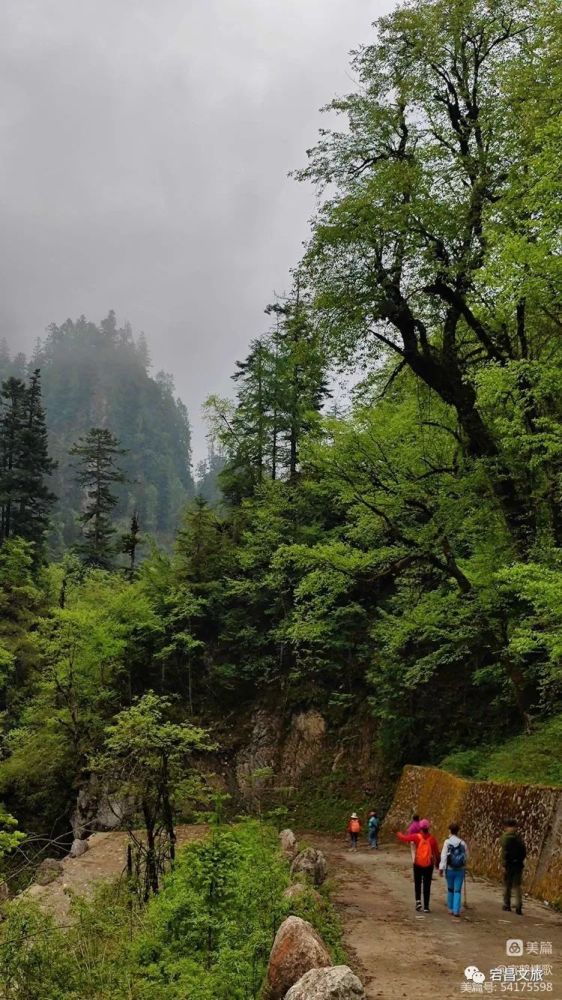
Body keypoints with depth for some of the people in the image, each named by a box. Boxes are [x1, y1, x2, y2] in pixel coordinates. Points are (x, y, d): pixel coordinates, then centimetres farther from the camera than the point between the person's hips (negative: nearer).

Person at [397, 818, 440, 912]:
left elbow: (404, 838, -3)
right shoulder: (432, 839, -8)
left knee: (417, 883, 18)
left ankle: (418, 900, 0)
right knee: (427, 886, 8)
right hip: (429, 865, 1)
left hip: (418, 864, -1)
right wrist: (437, 862, 13)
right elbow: (436, 852, -2)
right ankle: (426, 906, 8)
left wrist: (399, 834, 19)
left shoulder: (416, 837, -10)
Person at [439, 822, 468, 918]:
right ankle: (456, 910, -5)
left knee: (450, 889, 15)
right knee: (458, 890, 3)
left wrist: (441, 868, -12)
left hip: (450, 869, -1)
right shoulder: (462, 843, 0)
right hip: (460, 869, 1)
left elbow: (444, 856, -12)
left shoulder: (447, 842, -7)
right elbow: (466, 856, 6)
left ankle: (451, 909, 23)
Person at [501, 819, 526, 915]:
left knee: (507, 885, 10)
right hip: (518, 864, 4)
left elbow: (505, 852, -17)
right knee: (517, 886, 8)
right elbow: (524, 851, 7)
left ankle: (507, 905, 17)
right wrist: (521, 861, 15)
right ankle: (519, 906, -3)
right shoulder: (519, 836, 4)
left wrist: (504, 865, -14)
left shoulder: (506, 836, -11)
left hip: (509, 864, -4)